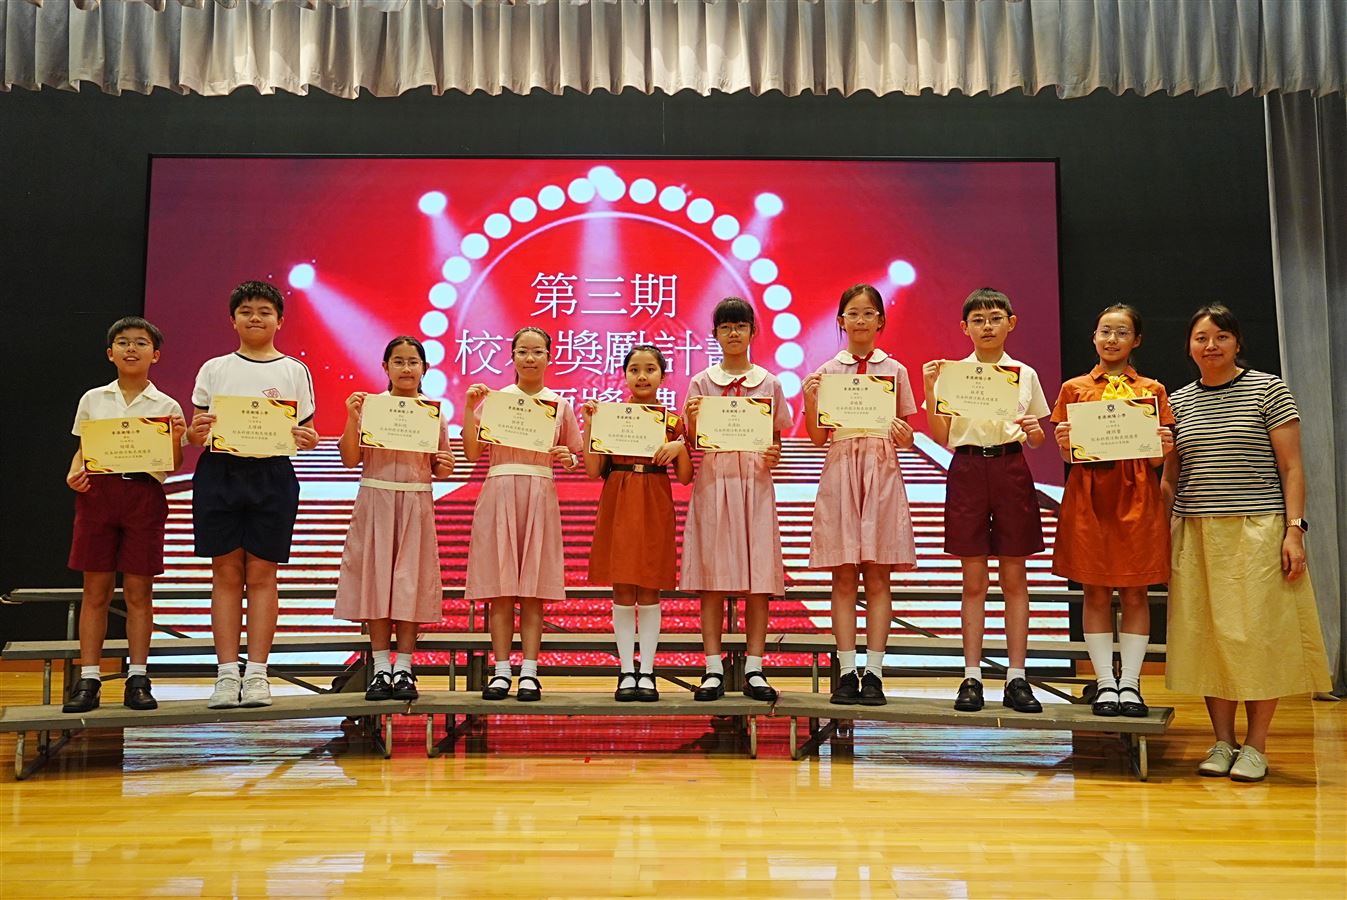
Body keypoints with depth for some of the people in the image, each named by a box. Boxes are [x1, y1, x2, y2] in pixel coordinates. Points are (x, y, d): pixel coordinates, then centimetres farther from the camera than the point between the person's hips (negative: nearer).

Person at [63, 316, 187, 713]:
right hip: (98, 491, 1)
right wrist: (74, 474, -5)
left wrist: (177, 439, -14)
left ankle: (138, 679, 8)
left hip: (145, 493, -1)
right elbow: (82, 449, 15)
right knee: (95, 589, 2)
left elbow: (174, 465, 5)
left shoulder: (167, 406, 6)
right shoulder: (93, 399, 11)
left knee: (138, 590, 2)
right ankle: (88, 680, 7)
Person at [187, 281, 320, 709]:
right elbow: (196, 432, 11)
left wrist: (308, 440, -16)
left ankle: (256, 673, 6)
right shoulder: (214, 369, 11)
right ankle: (227, 673, 7)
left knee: (261, 574, 1)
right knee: (226, 573, 2)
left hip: (272, 475, -1)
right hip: (219, 473, 1)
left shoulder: (295, 371, 9)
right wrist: (195, 432, -12)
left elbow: (307, 432, 7)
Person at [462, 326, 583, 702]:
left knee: (534, 590, 0)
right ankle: (501, 671, 6)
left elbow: (575, 457, 14)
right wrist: (469, 409, -7)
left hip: (540, 496, 0)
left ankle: (529, 672, 4)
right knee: (500, 589, 0)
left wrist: (568, 458, -8)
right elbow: (472, 453, 0)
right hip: (499, 493, 0)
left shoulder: (560, 405, 10)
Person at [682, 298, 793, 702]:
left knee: (759, 574, -3)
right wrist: (691, 420, -14)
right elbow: (691, 444, 6)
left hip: (755, 482, 1)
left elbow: (775, 438, 13)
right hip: (713, 482, 0)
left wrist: (774, 457, -8)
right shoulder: (701, 383, 8)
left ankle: (754, 669, 4)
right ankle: (713, 669, 3)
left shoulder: (769, 383, 10)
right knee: (712, 575, -3)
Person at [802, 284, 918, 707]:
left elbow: (906, 440, 9)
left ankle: (874, 673, 6)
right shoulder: (827, 372, 8)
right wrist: (810, 399, -9)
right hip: (840, 473, 0)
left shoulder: (895, 371, 8)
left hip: (882, 473, 0)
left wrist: (904, 436, -13)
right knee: (843, 577, 0)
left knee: (878, 576, 1)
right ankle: (846, 672, 6)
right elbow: (817, 438, 5)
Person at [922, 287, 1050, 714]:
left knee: (1014, 578, 4)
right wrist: (929, 392, -11)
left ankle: (1016, 678, 10)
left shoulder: (1025, 374, 8)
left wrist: (1034, 431, -11)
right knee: (973, 581, 3)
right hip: (968, 470, -1)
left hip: (1012, 470, 1)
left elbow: (1035, 440, 11)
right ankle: (972, 676, 9)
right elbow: (942, 437, 1)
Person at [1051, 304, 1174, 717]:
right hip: (1088, 495, 0)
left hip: (1137, 497, 0)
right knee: (1095, 590, 2)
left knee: (1135, 591, 2)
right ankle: (1105, 682, 10)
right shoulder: (1074, 388, 8)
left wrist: (1164, 446, -15)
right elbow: (1068, 456, 6)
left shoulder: (1152, 390, 9)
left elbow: (1156, 459, 6)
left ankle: (1131, 682, 10)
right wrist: (1064, 444, -15)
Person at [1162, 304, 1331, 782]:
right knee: (1208, 635, 4)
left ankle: (1255, 745, 9)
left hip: (1258, 532, -3)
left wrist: (1294, 529, -10)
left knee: (1259, 634, -2)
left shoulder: (1268, 390, 1)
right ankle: (1222, 742, 14)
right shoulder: (1178, 402, 11)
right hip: (1196, 533, 3)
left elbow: (1291, 467, -2)